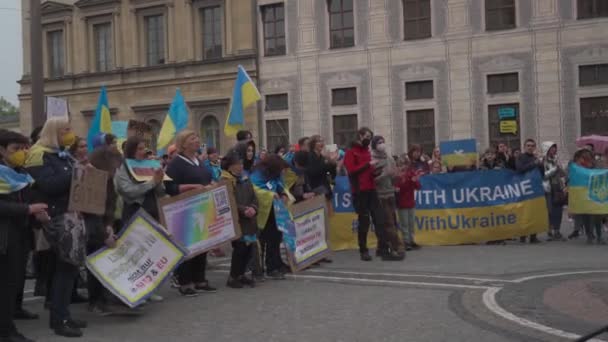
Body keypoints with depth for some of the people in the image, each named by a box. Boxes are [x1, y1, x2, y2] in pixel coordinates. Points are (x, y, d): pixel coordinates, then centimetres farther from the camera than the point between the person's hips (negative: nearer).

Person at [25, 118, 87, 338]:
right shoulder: (40, 155, -10)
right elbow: (48, 184, -23)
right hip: (57, 216, -9)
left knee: (69, 266, 9)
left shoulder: (63, 155, 18)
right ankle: (58, 320, -3)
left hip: (72, 213, 9)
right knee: (66, 266, -9)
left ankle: (62, 315, 16)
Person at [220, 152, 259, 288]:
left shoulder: (245, 179, 16)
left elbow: (254, 197, 13)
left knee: (249, 248, 5)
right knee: (240, 248, -11)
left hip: (249, 220, 7)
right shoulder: (225, 181, -7)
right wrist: (243, 210, -20)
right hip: (235, 221, -7)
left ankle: (241, 274, 20)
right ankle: (233, 277, 2)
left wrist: (253, 208, -7)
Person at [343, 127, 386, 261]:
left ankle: (382, 248, -1)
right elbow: (351, 170, -16)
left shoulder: (367, 151, 19)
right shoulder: (350, 152, -1)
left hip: (371, 190, 6)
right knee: (364, 221, -2)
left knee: (379, 218, -3)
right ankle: (363, 251, 7)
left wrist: (374, 170, 11)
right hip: (359, 191, -6)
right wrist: (368, 165, -18)